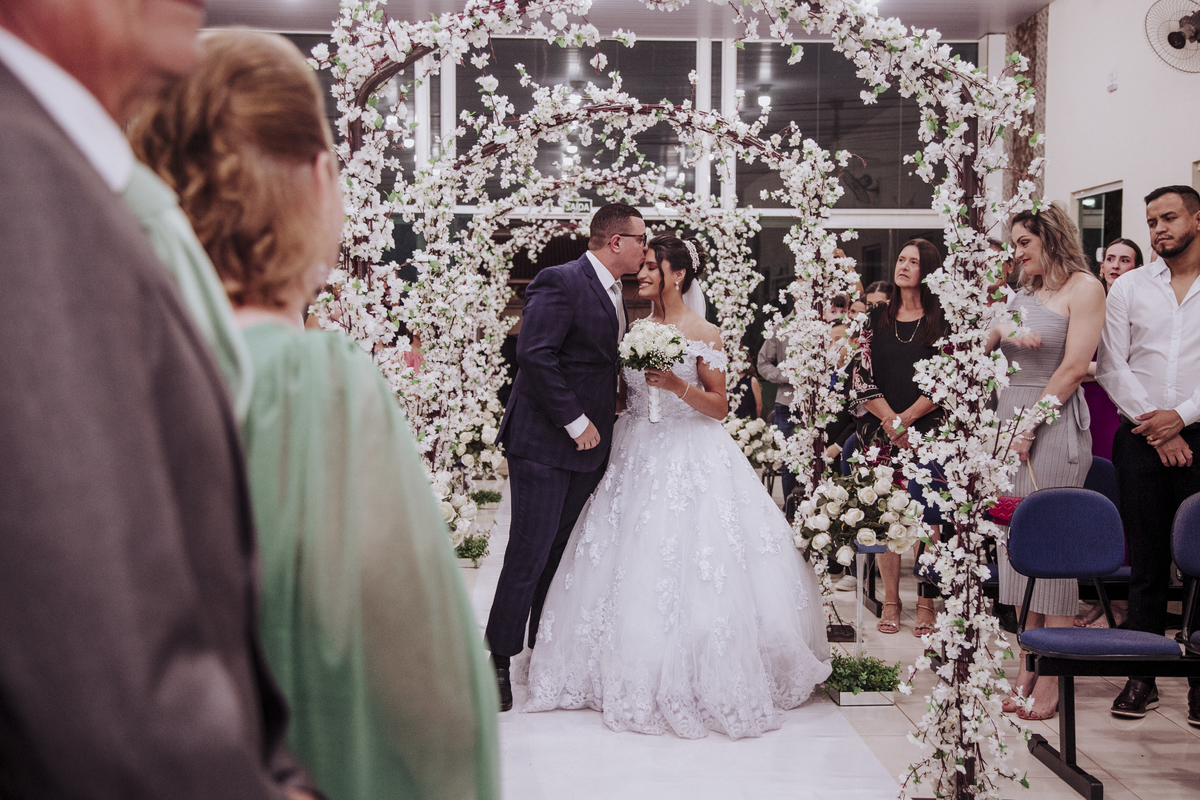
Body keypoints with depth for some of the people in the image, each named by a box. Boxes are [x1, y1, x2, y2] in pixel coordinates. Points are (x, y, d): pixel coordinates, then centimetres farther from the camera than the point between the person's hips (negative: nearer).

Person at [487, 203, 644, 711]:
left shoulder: (614, 293, 14)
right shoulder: (560, 282, -14)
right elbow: (534, 355, -22)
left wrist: (604, 417, 8)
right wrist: (575, 422, -20)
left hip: (588, 444, 8)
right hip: (544, 441, -8)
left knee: (563, 551, 13)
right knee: (530, 554, -5)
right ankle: (499, 659, 6)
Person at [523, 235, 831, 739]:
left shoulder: (703, 334, -5)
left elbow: (720, 407, -7)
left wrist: (678, 385, -20)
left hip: (691, 462, -5)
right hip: (637, 456, 5)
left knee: (691, 574, -7)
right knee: (632, 566, 5)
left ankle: (700, 682, 7)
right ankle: (639, 677, 19)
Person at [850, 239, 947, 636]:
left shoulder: (942, 320, 2)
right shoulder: (877, 317, 11)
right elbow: (862, 375, 6)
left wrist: (906, 418, -11)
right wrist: (889, 419, -6)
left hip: (927, 431, -2)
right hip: (881, 430, 3)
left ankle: (926, 603, 5)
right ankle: (890, 600, 11)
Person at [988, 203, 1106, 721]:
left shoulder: (1083, 287, -2)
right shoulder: (1023, 293, 18)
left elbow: (1074, 368, -10)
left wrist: (1030, 425, -13)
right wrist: (1005, 333, -7)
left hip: (1054, 422, -7)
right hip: (1010, 417, 7)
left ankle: (1051, 680, -3)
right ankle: (1028, 669, 11)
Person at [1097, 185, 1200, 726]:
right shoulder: (1128, 287, 10)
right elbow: (1111, 366, 4)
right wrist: (1152, 425, -5)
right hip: (1140, 438, 1)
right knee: (1146, 562, 4)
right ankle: (1142, 679, 10)